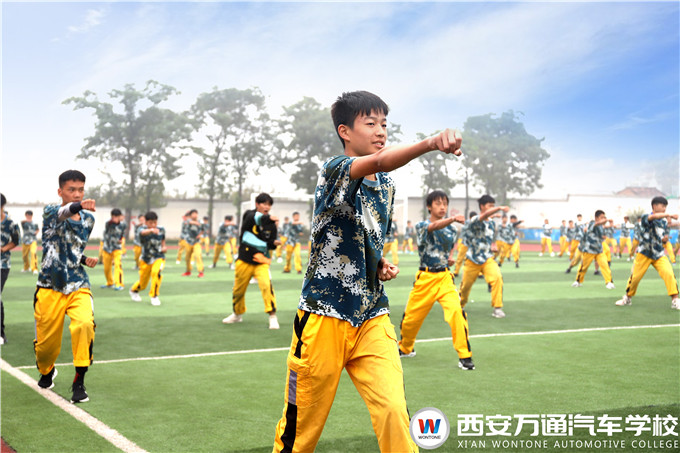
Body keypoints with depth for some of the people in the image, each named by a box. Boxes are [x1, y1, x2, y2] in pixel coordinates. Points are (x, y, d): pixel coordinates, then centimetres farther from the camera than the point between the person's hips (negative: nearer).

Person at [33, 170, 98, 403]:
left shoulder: (88, 219, 8)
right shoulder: (50, 211, -7)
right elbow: (63, 214, -34)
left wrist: (85, 259, 0)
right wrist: (79, 206, -57)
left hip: (78, 286, 2)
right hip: (50, 287, -2)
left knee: (84, 324, -26)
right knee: (46, 342, 5)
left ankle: (79, 382, -13)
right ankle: (46, 371, 42)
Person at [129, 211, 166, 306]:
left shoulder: (161, 230, -5)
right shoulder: (143, 230, -17)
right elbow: (143, 232, -44)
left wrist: (164, 247, -4)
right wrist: (151, 230, -66)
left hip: (159, 258, 1)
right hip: (146, 259, -1)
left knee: (156, 272, -32)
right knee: (142, 284, 11)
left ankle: (154, 296, -14)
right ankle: (133, 290, 49)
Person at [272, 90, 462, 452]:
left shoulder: (387, 186, 11)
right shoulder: (334, 171, -11)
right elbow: (378, 162, -35)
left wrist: (382, 265, 4)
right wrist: (430, 143, -52)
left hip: (373, 318, 5)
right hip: (325, 316, -5)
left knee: (394, 413, -10)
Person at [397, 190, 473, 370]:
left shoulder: (451, 230, 6)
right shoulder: (421, 225, -7)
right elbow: (435, 226, -31)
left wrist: (451, 257, 1)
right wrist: (453, 219, -51)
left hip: (444, 277, 1)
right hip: (424, 278, -1)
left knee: (457, 311, -21)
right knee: (411, 318, 10)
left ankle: (464, 356, -12)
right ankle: (405, 348, 39)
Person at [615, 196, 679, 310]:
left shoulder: (664, 222, 5)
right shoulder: (645, 218, -12)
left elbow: (664, 239, 15)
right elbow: (653, 217, -37)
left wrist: (665, 239, -9)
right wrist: (669, 215, -48)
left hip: (659, 254, 3)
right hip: (644, 253, -3)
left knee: (669, 273, -17)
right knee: (635, 276, 3)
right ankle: (628, 298, 28)